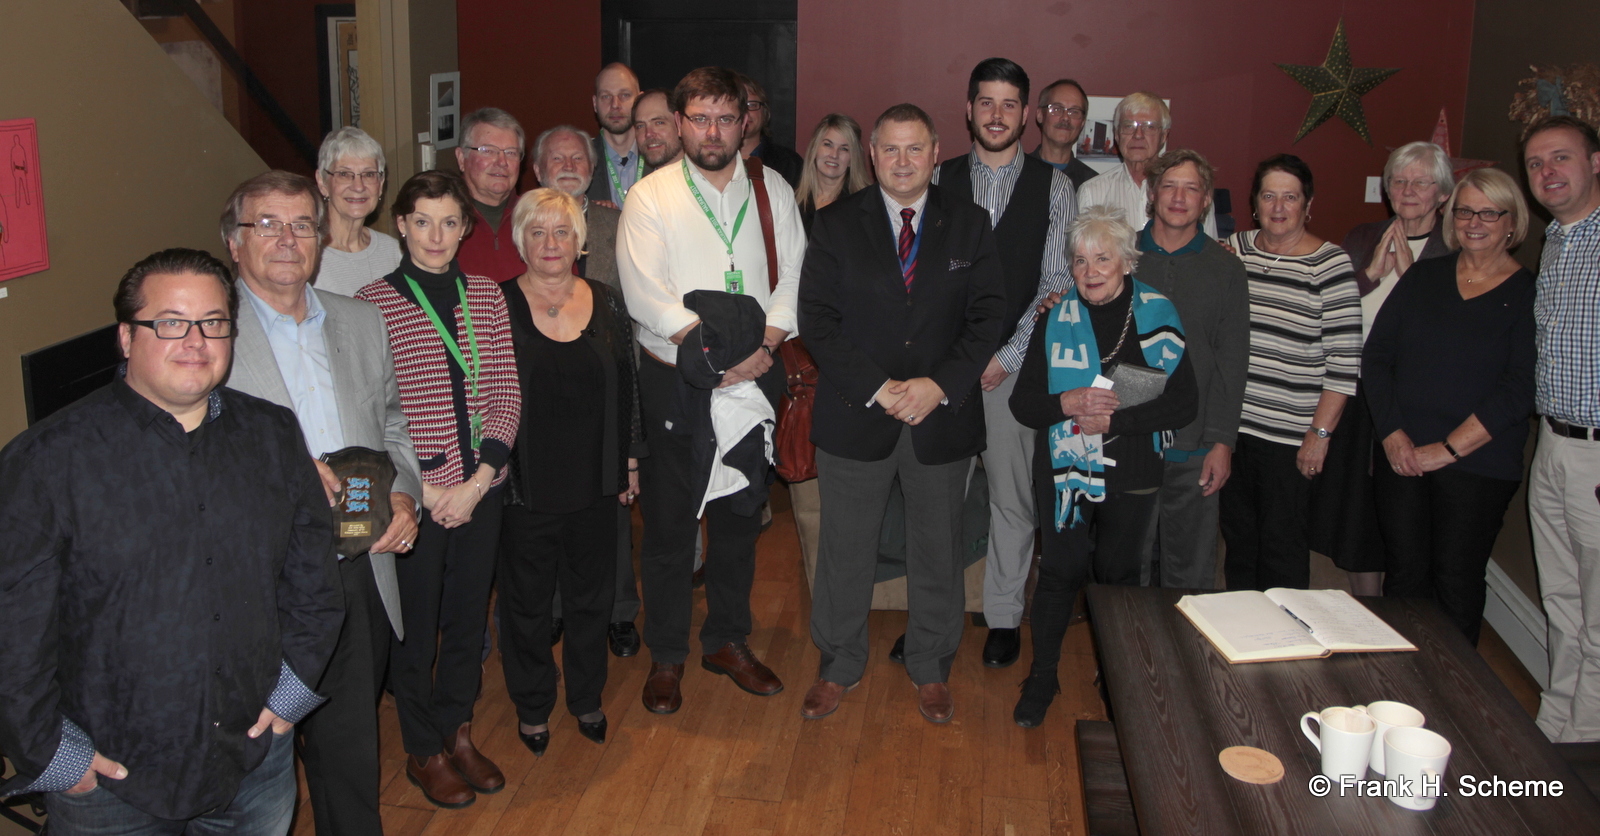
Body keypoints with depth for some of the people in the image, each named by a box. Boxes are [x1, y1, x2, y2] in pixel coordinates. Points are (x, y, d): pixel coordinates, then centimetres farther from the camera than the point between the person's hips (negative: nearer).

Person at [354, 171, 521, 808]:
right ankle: (423, 752, 28)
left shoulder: (486, 297, 5)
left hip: (480, 488, 4)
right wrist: (421, 488, -12)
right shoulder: (373, 302, -7)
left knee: (469, 612, 15)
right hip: (415, 492, -4)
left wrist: (478, 480, -7)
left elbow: (505, 393, 3)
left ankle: (458, 732, 35)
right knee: (416, 623, 8)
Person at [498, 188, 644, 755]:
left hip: (596, 484, 3)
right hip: (525, 488, -3)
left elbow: (626, 388, 9)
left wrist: (630, 459, 8)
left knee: (591, 596, 15)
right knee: (527, 601, 11)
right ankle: (532, 705, 30)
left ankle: (587, 697, 35)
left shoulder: (607, 304, 3)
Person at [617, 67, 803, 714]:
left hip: (753, 383, 3)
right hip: (674, 383, -3)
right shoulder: (651, 196, -4)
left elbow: (794, 283, 0)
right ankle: (666, 656, 21)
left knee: (740, 517, 13)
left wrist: (759, 349, -16)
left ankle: (727, 641, 31)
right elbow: (647, 298, -15)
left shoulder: (774, 192, 6)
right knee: (669, 521, 5)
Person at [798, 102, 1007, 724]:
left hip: (944, 417, 1)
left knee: (938, 548, 14)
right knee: (845, 549, 10)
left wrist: (939, 385, -16)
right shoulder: (837, 224, -1)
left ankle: (931, 668, 33)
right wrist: (877, 388, -16)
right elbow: (817, 320, -7)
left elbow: (988, 315, -2)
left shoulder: (969, 224, 2)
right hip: (854, 417, -1)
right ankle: (839, 666, 30)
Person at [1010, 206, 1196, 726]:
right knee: (1060, 572, 5)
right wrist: (1068, 403, -22)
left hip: (1132, 476, 0)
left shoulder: (1158, 316, -3)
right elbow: (1023, 403, -2)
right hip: (1065, 469, 0)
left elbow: (1183, 404, -8)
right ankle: (1042, 677, 22)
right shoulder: (1056, 318, -1)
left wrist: (1114, 419, -17)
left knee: (1118, 575, 12)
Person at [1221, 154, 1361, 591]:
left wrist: (1321, 432, -11)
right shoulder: (1234, 248, 5)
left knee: (1282, 544, 4)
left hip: (1290, 436, -4)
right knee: (1238, 537, 14)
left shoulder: (1330, 265, -7)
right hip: (1231, 424, 4)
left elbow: (1344, 360, -9)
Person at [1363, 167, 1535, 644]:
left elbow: (1518, 391, -10)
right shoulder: (1423, 276, 8)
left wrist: (1447, 449, -14)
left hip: (1478, 466, -3)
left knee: (1457, 582, 4)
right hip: (1400, 457, 3)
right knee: (1405, 574, 8)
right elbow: (1375, 355, 3)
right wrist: (1393, 434, -8)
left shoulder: (1529, 295, -2)